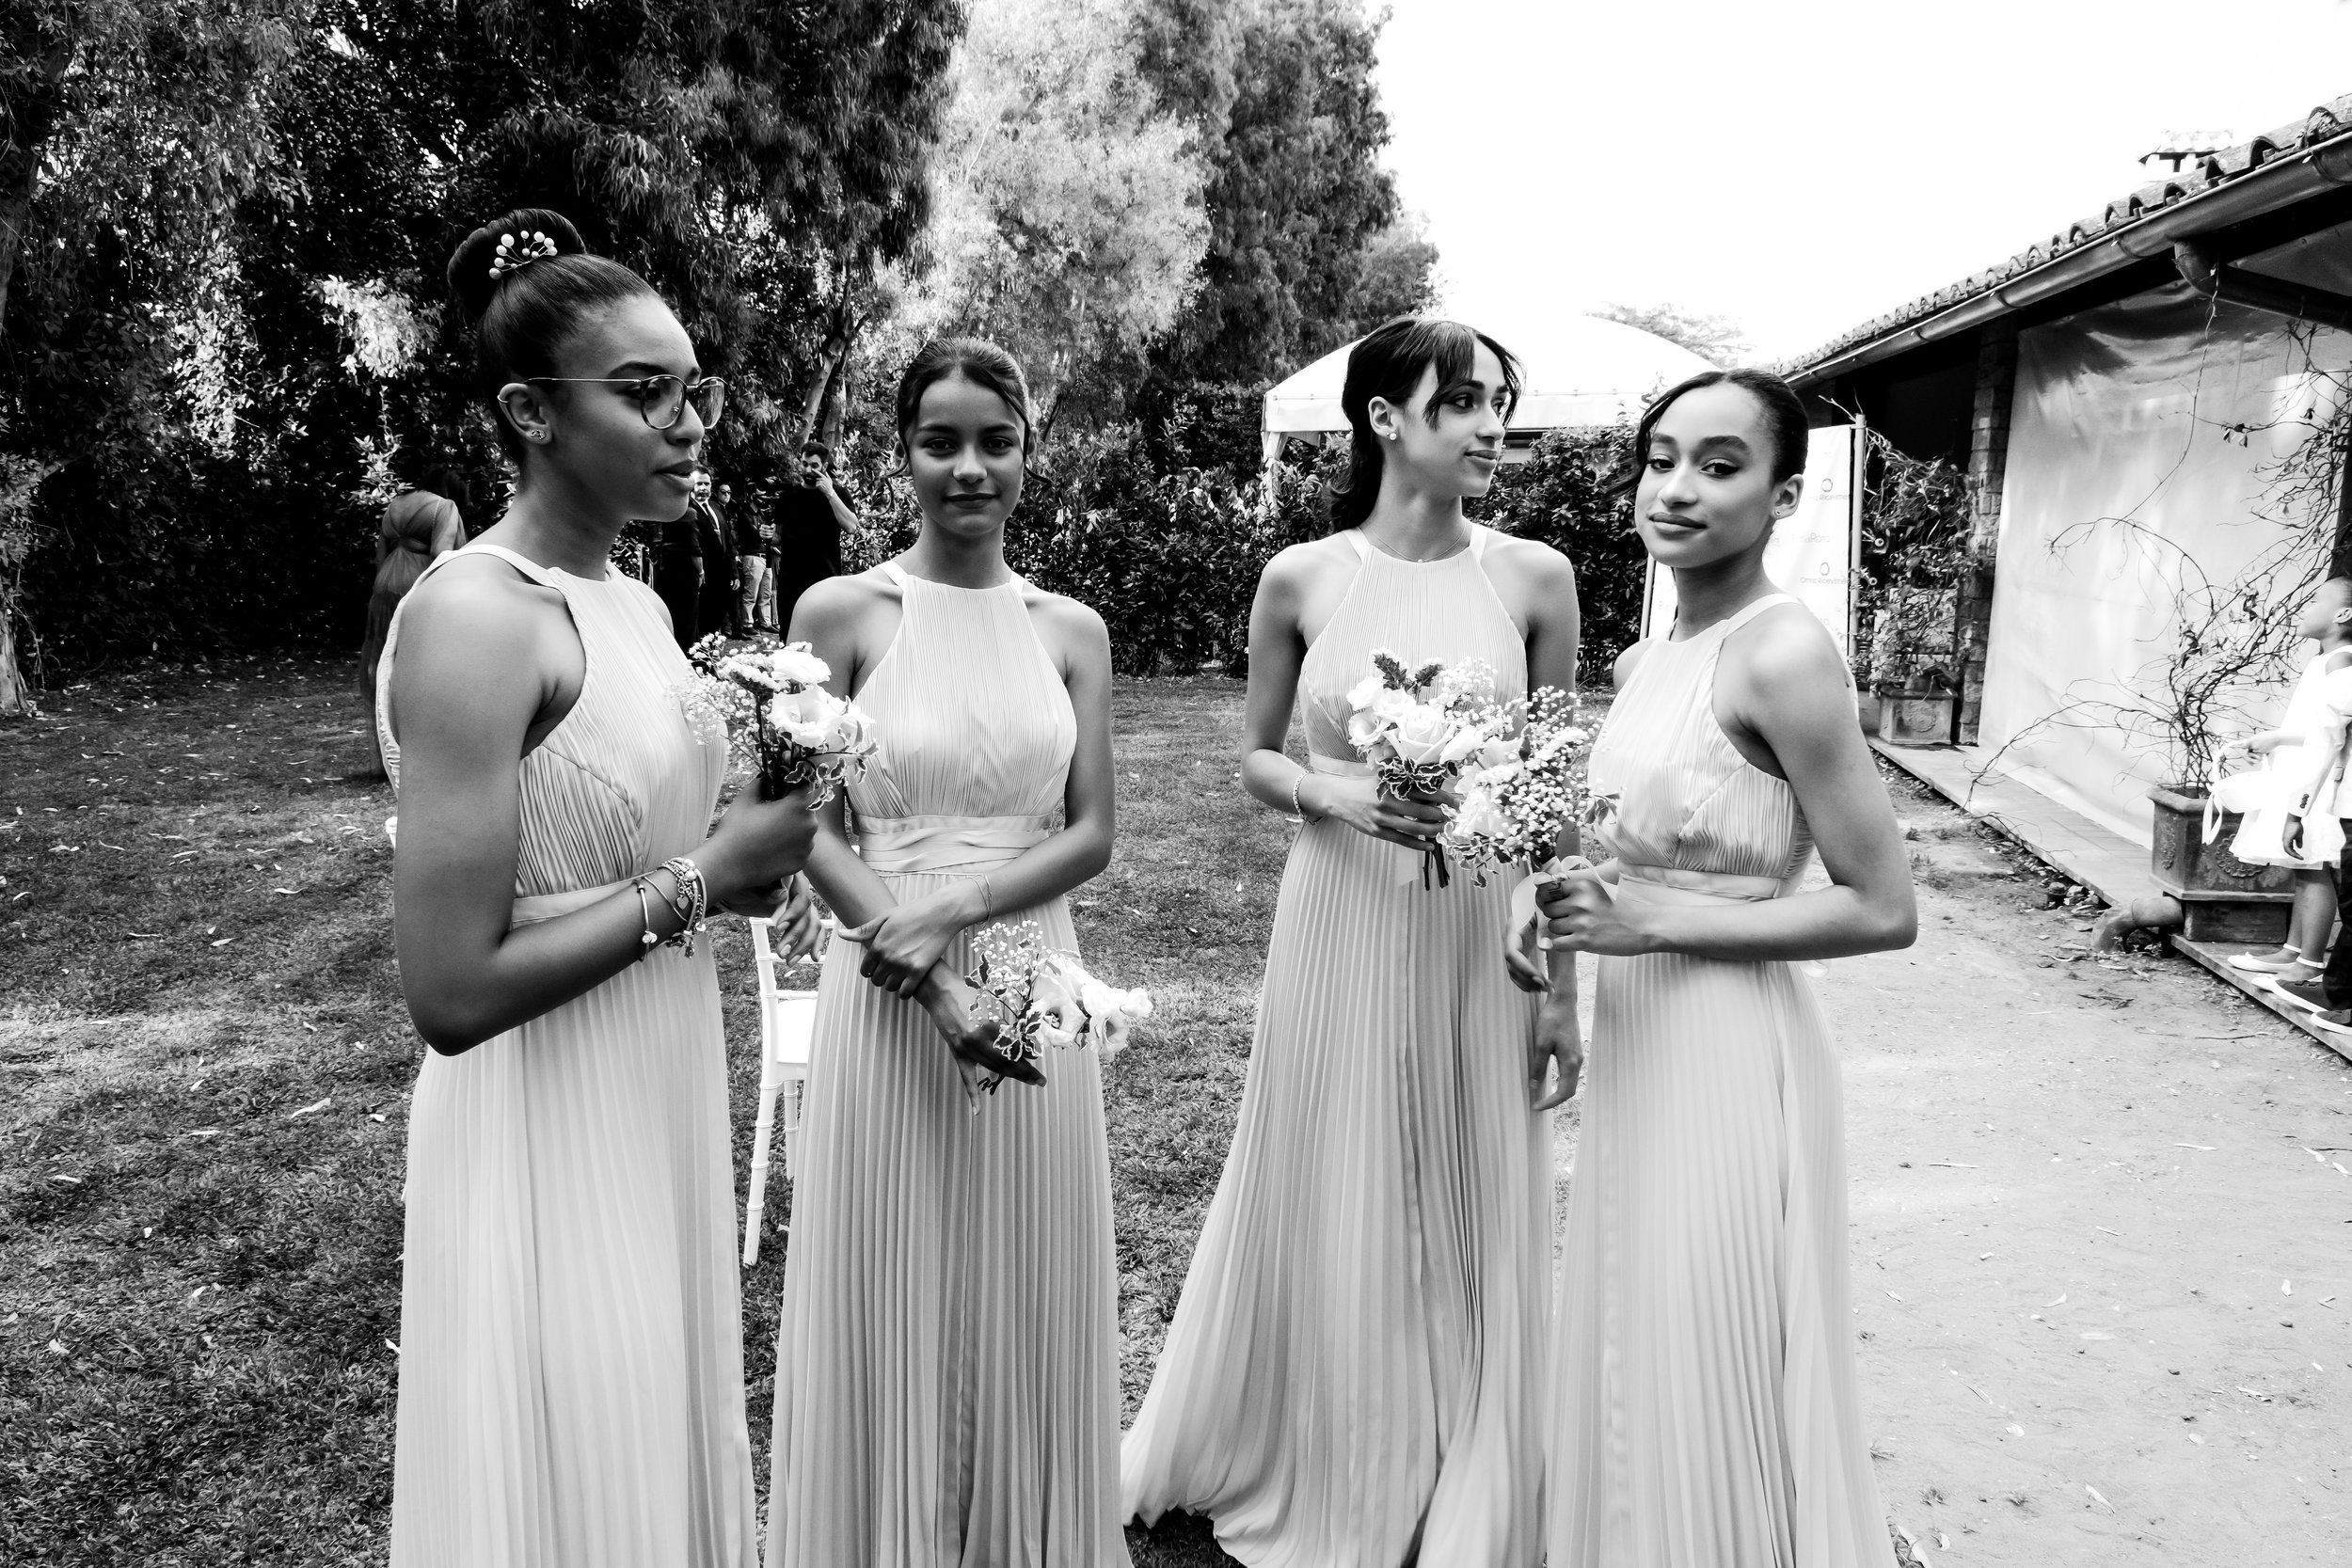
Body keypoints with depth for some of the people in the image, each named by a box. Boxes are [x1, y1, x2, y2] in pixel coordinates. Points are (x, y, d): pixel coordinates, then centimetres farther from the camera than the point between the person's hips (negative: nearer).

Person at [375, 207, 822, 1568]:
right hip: (550, 1146, -8)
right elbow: (451, 993, -24)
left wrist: (748, 870, 0)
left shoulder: (636, 602, 6)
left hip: (664, 1106, 8)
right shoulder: (475, 617, -20)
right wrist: (704, 878, -18)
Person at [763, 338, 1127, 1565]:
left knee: (1028, 1302, 14)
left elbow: (1091, 833, 1)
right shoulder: (840, 613, -3)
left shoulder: (1070, 630, 5)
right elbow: (814, 829, -6)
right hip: (889, 997, -2)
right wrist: (936, 985, -17)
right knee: (892, 1302, 9)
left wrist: (959, 908, -15)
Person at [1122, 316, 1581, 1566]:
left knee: (1476, 1217, 11)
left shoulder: (1535, 577, -3)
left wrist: (1562, 980, 0)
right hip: (1340, 926, 0)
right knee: (1327, 1211, 12)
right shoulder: (1300, 579, -4)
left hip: (1479, 935, 1)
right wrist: (1334, 794, -15)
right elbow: (1255, 762, 7)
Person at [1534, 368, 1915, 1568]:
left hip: (1729, 1055, -8)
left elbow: (1883, 909, -16)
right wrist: (1578, 900, 0)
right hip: (1635, 1042, 8)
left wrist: (1660, 923, -18)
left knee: (1712, 1381, 8)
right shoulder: (1642, 661, 7)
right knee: (1631, 1356, 21)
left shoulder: (1781, 651, -17)